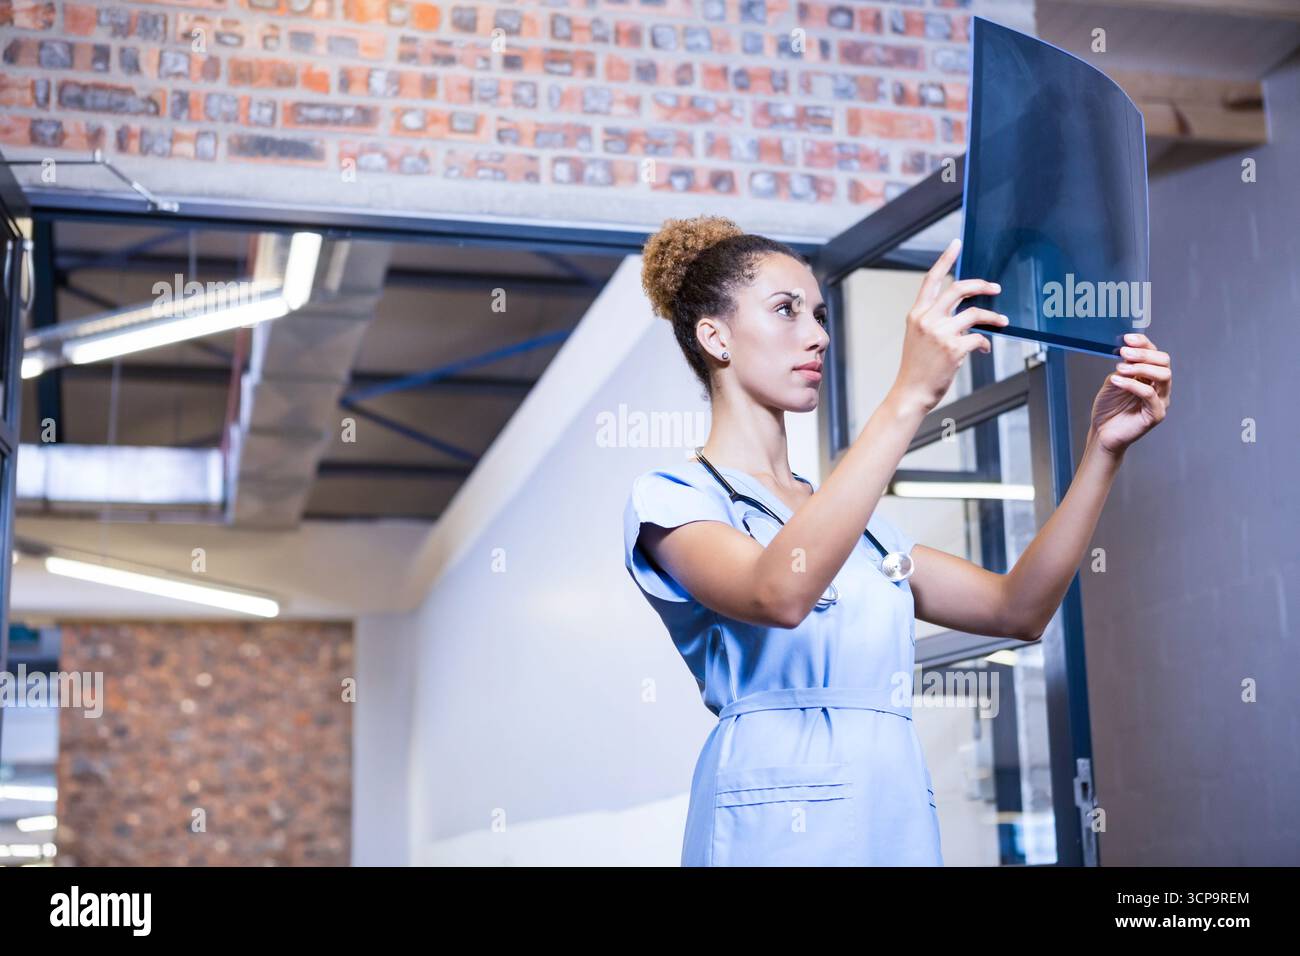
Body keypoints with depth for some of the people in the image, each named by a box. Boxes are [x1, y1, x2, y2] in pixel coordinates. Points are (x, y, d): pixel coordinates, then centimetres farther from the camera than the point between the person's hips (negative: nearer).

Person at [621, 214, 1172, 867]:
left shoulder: (850, 519, 19)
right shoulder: (669, 498, -2)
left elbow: (1017, 609, 10)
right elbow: (779, 594, -24)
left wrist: (1103, 447, 1)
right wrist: (910, 396, -26)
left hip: (901, 814, 7)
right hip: (782, 816, -6)